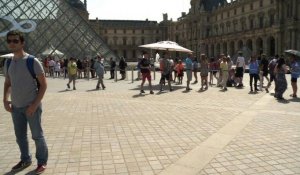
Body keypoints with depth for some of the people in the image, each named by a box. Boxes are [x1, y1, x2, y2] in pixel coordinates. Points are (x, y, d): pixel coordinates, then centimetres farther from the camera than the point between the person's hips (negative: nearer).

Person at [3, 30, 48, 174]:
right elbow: (7, 83, 18)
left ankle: (42, 162, 20)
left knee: (37, 136, 5)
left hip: (31, 106, -6)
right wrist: (5, 100, 2)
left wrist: (35, 104, -16)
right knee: (20, 136, 16)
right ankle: (25, 159, 33)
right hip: (15, 106, 6)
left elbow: (43, 84, -11)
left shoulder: (32, 61, -12)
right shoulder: (8, 63, 6)